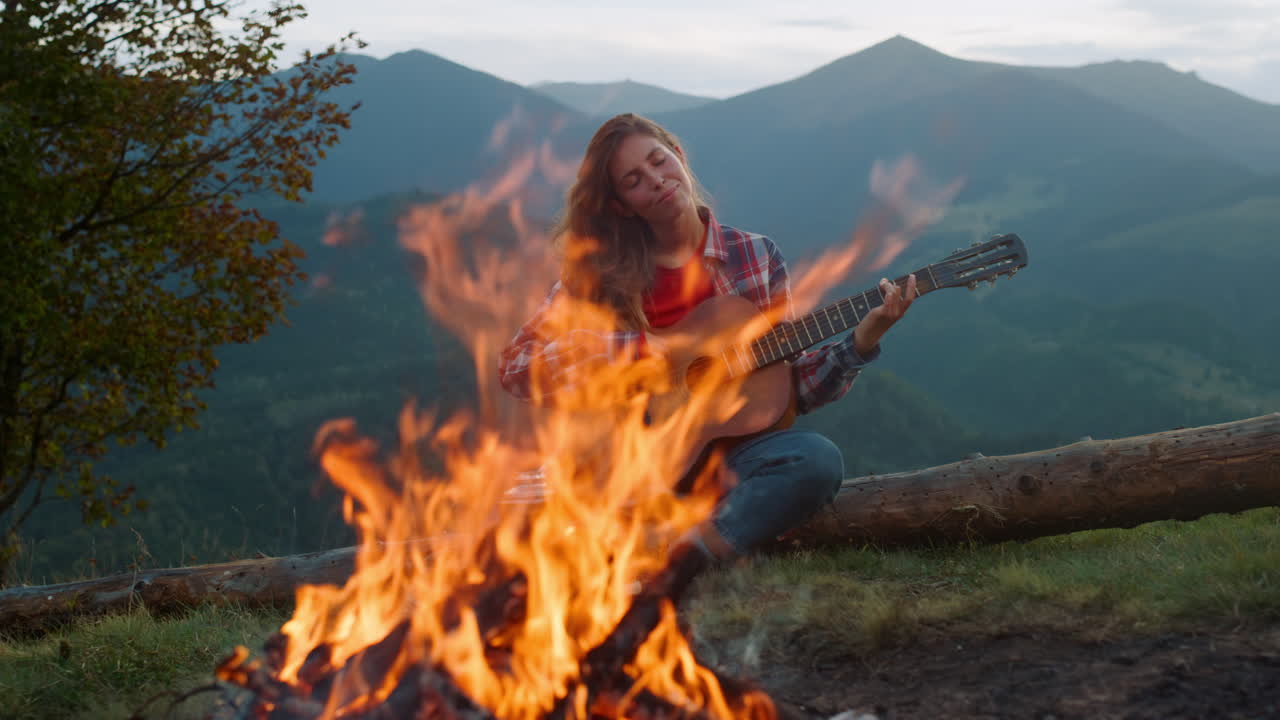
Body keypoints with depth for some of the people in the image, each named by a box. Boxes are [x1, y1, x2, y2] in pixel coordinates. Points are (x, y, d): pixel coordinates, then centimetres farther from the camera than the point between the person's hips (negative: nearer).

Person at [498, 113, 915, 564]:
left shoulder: (755, 256, 8)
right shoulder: (599, 272, 6)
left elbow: (791, 386, 8)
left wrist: (862, 341, -7)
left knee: (818, 461, -33)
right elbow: (513, 367, 2)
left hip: (730, 441, 2)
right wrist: (608, 352, -12)